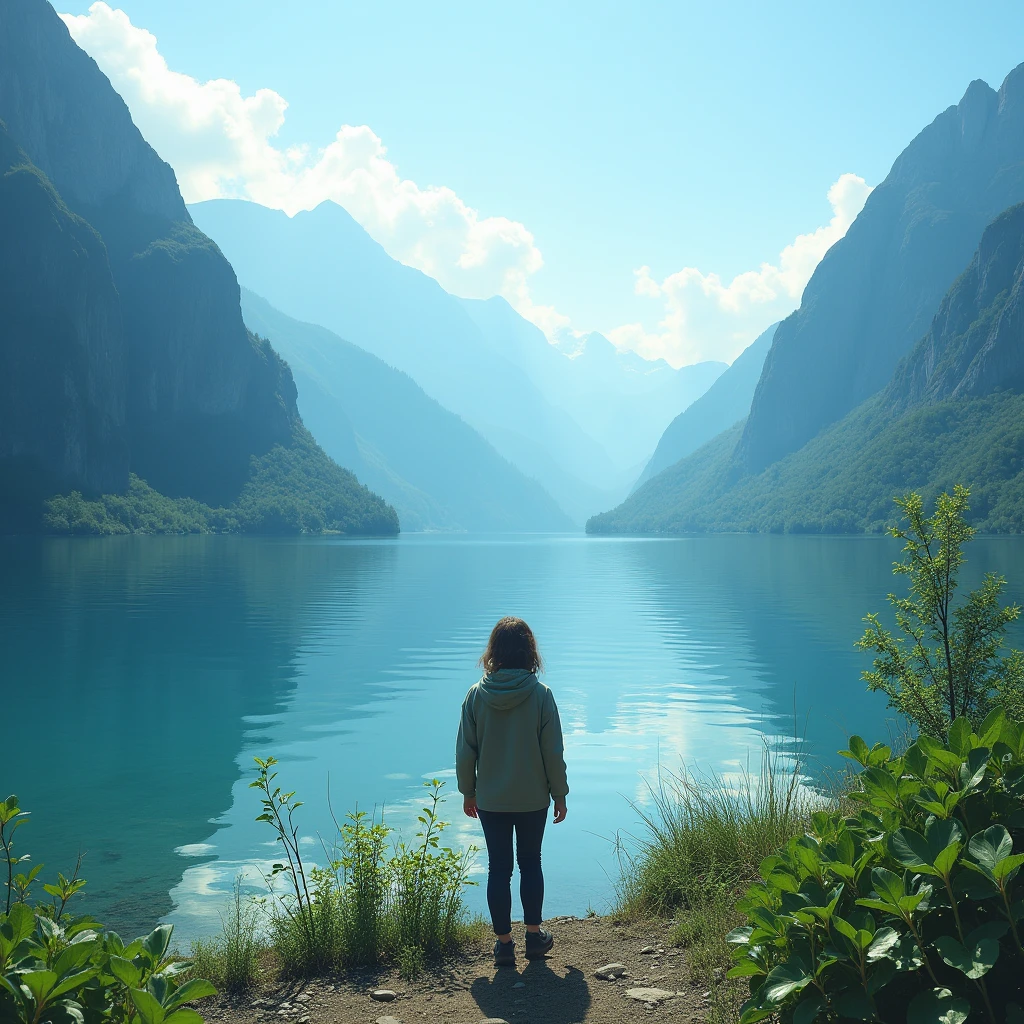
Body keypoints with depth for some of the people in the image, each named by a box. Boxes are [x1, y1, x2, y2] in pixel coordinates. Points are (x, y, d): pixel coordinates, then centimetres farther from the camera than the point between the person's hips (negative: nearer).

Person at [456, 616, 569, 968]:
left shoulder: (477, 694, -9)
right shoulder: (540, 694, -13)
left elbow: (465, 751, -3)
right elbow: (553, 752, -8)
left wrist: (468, 792, 10)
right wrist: (559, 794, 4)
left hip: (490, 800, 0)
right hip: (533, 799, 0)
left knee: (498, 869, 10)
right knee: (530, 863, 17)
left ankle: (504, 942, 17)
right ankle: (534, 935, 26)